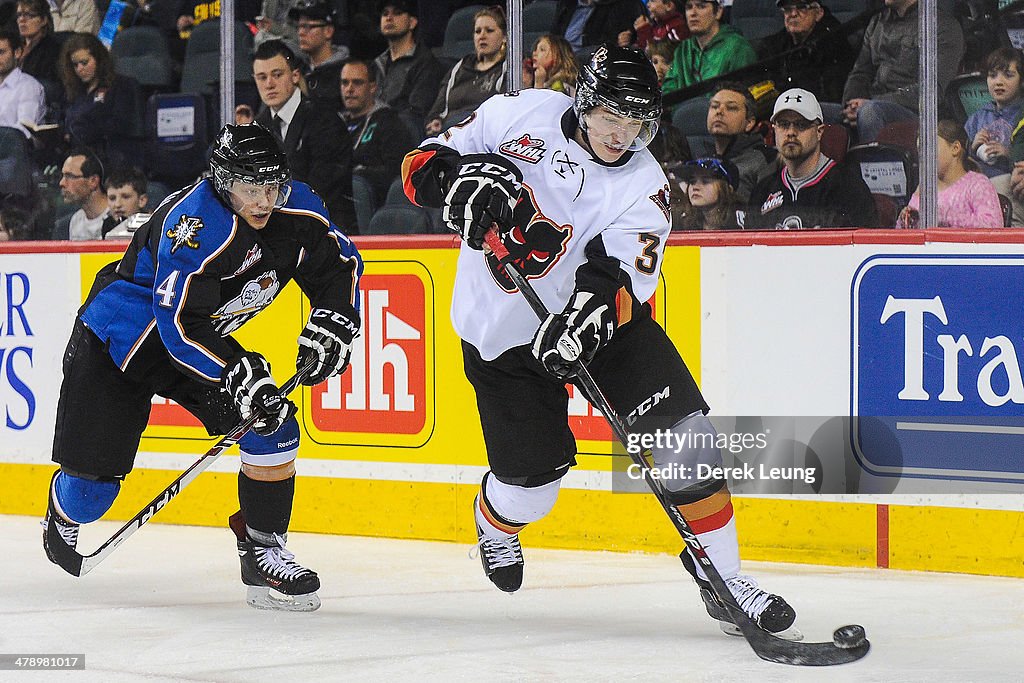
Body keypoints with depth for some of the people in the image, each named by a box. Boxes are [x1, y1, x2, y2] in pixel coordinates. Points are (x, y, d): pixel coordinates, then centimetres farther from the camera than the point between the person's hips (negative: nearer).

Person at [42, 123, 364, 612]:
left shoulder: (296, 210, -13)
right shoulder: (195, 222, -34)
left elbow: (340, 265, 4)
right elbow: (182, 323, -36)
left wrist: (329, 327, -11)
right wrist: (240, 375, -38)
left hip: (203, 341, 6)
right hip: (119, 337, -6)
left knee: (273, 428, -13)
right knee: (92, 484, -2)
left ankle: (263, 552, -2)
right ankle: (64, 512, 34)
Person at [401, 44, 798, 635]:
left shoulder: (644, 187, -13)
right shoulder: (523, 115, -12)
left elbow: (620, 276, -25)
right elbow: (424, 164, -6)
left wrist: (595, 305, -48)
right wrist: (462, 178, -29)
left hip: (596, 319, 1)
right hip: (502, 332, -1)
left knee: (682, 428, -14)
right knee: (535, 472, -3)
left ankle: (722, 577, -3)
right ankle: (496, 520, 36)